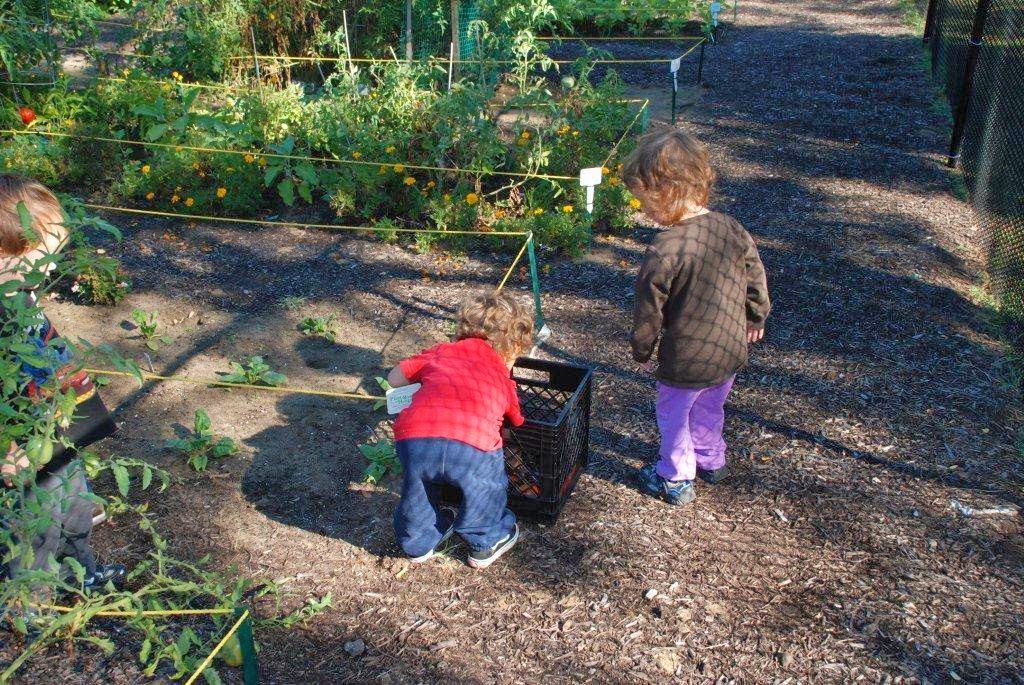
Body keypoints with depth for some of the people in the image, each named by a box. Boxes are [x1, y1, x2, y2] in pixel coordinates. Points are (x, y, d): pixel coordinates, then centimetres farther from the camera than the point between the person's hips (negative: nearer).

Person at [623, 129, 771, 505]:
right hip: (731, 350, 7)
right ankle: (711, 460, 50)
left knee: (673, 414, 18)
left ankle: (676, 480, 34)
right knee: (710, 408, 30)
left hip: (686, 358, -6)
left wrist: (642, 348, -1)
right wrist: (756, 316, 23)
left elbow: (649, 307, -18)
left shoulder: (665, 249, -28)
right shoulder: (731, 227, -8)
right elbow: (755, 275, 6)